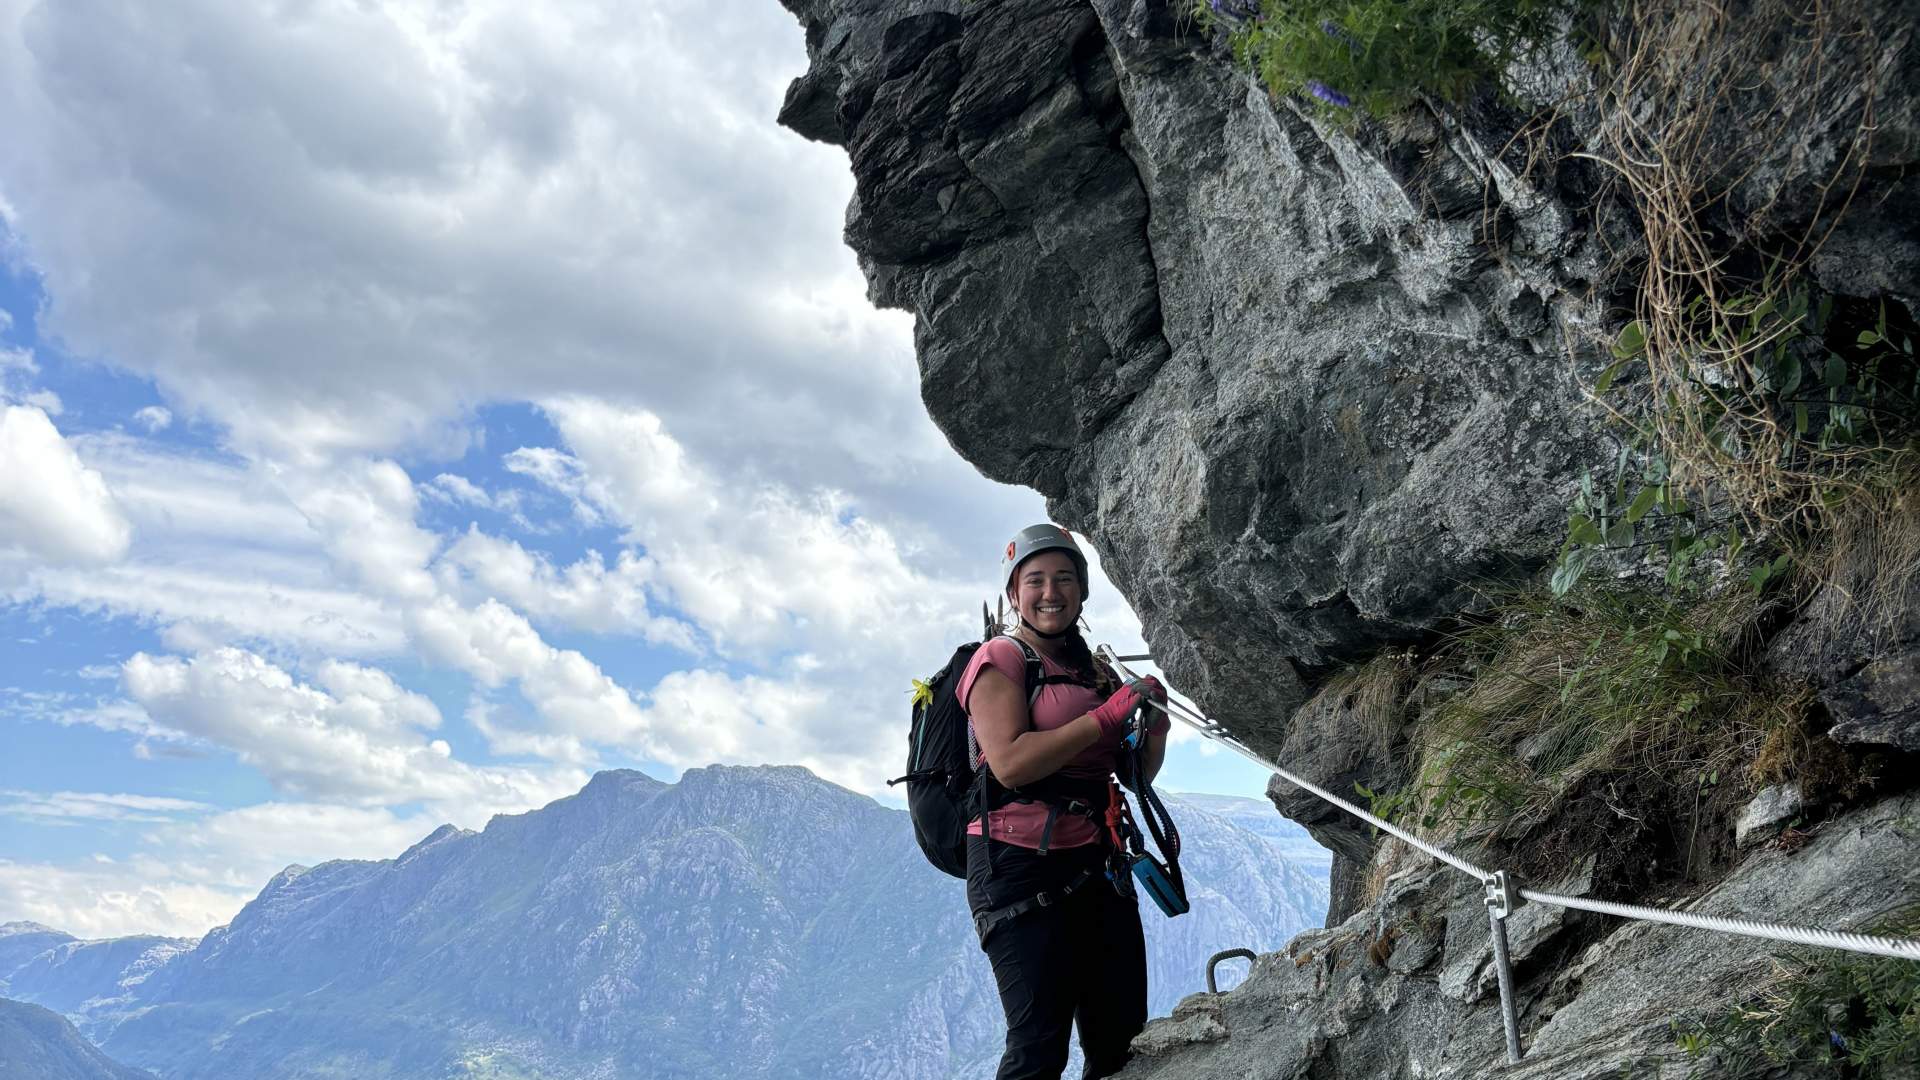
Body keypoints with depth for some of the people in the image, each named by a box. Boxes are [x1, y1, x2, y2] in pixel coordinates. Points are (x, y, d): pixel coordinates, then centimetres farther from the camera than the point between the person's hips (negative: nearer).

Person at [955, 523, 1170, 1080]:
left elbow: (1138, 774, 19)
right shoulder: (999, 659, -2)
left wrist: (1154, 726, -2)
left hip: (1096, 865, 7)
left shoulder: (1094, 670, 18)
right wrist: (1106, 716, -16)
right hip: (1022, 863, -7)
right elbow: (1010, 764, -18)